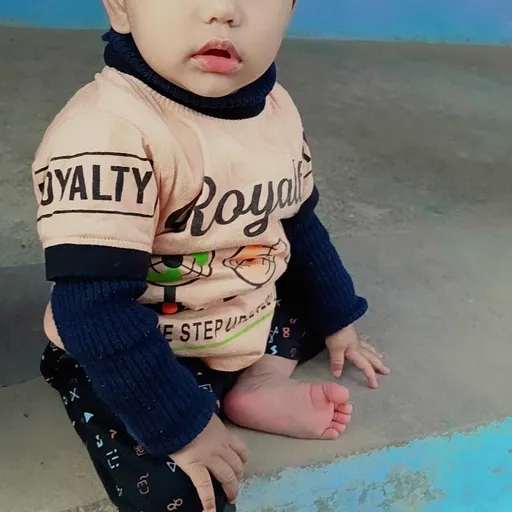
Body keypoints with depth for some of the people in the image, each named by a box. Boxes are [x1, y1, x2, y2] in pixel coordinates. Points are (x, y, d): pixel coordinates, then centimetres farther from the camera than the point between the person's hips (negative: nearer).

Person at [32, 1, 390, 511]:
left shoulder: (278, 111, -3)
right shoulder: (105, 134, -29)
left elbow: (298, 226, 11)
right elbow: (96, 307, -29)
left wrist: (336, 317, 15)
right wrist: (179, 424, -26)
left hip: (251, 319, 7)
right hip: (136, 362, -7)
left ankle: (263, 377, -2)